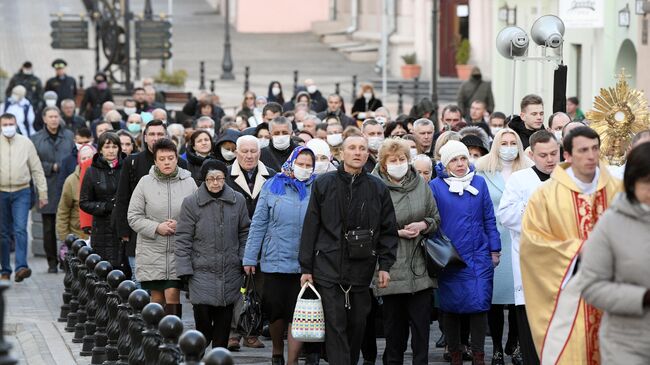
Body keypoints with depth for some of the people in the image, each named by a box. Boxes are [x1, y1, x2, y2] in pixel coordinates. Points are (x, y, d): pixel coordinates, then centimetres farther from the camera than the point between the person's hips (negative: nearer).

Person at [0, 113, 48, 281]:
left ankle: (21, 267, -22)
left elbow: (37, 169, 6)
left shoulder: (26, 143, 2)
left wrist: (42, 193, 3)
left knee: (20, 230, -14)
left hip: (21, 193, -1)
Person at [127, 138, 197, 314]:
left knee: (173, 295, -9)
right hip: (151, 252, 1)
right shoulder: (145, 183, 0)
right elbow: (133, 217, 0)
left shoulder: (188, 182, 1)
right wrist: (156, 228, -13)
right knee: (157, 298, 8)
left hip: (178, 252, -1)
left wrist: (181, 226, -14)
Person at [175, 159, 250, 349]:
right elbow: (183, 239, -2)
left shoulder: (237, 200, 4)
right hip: (201, 271, -3)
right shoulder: (191, 202, -4)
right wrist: (184, 269, -6)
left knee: (224, 320, 7)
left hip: (230, 271, 3)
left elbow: (244, 232, 13)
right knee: (203, 319, -11)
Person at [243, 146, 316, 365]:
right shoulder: (273, 187, 3)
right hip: (275, 261, 0)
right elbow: (258, 224, 4)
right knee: (276, 311, 8)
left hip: (305, 264, 0)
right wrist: (250, 257, 2)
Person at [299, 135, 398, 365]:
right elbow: (310, 227, 4)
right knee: (335, 326, -6)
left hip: (361, 269, 2)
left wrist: (385, 266, 1)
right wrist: (306, 267, 1)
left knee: (357, 325, 8)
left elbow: (388, 230, 10)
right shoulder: (324, 184, 4)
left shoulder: (378, 189, 7)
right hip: (329, 267, -2)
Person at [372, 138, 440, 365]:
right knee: (394, 326, 5)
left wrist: (423, 225, -5)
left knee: (421, 323, 1)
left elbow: (436, 219, 16)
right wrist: (397, 232, -12)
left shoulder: (421, 185, 8)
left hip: (420, 268, 3)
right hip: (391, 268, -3)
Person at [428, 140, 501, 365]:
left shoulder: (479, 183, 6)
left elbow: (489, 219, 9)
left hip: (479, 256, 1)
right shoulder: (436, 186, 0)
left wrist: (494, 250, 6)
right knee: (451, 307, 5)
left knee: (479, 304, -4)